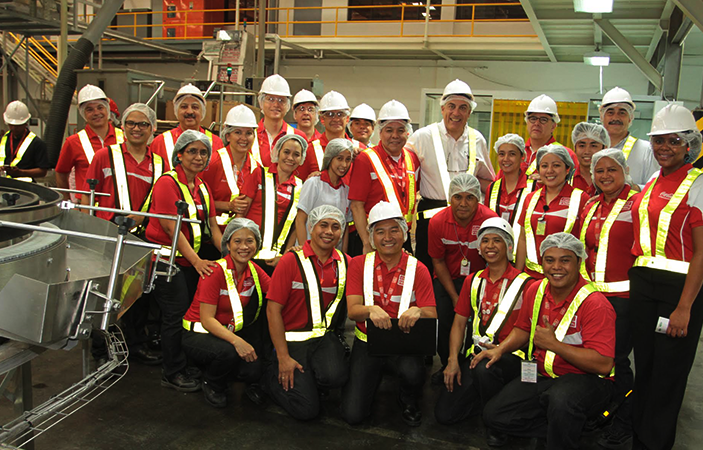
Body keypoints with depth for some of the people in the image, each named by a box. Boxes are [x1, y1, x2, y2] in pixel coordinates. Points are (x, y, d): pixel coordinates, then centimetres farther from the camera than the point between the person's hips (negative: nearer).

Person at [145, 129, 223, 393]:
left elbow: (212, 227, 11)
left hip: (192, 260, 7)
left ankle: (191, 364, 23)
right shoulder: (167, 182, -11)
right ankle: (173, 373, 12)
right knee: (177, 314, -3)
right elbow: (172, 228, -17)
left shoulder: (202, 187, 12)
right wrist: (196, 261, -23)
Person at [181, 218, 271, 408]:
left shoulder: (254, 271, -3)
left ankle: (251, 382, 15)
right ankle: (211, 384, -1)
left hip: (230, 333, 4)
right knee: (228, 352, -34)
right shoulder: (216, 271, -20)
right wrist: (236, 341, -38)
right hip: (197, 334, -4)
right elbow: (206, 319, -24)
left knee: (254, 370, -23)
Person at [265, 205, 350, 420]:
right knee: (307, 409, -10)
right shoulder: (292, 260, -7)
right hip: (293, 339, -3)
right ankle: (274, 374, 18)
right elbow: (273, 309, -9)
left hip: (325, 337, 3)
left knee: (335, 376, -28)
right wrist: (283, 357, -11)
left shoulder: (345, 263, 4)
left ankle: (307, 381, 7)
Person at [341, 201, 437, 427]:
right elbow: (352, 310, -10)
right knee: (353, 414, -10)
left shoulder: (418, 269, -5)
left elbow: (432, 316, -10)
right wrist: (371, 310, -34)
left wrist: (417, 311, -35)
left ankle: (409, 401, 4)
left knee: (413, 373, -35)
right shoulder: (359, 264, -2)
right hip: (368, 340, 1)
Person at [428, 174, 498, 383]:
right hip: (448, 280, 2)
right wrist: (455, 297, -7)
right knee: (440, 318, -15)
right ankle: (448, 365, 14)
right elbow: (438, 261, -2)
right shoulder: (438, 222, -12)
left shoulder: (490, 219, -19)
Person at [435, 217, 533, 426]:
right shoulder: (473, 281, 13)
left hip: (509, 355, -4)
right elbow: (459, 323, 12)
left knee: (484, 369, -39)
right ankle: (484, 396, 16)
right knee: (444, 413, -10)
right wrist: (453, 360, 0)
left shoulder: (524, 283, -3)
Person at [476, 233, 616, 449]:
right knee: (493, 415, -4)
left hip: (586, 380, -7)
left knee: (561, 399, -41)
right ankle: (568, 427, 6)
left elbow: (603, 365, -24)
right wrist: (501, 349, 0)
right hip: (541, 376, 7)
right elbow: (523, 329, 18)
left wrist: (553, 344, -22)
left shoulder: (595, 303, -19)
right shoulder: (535, 291, 3)